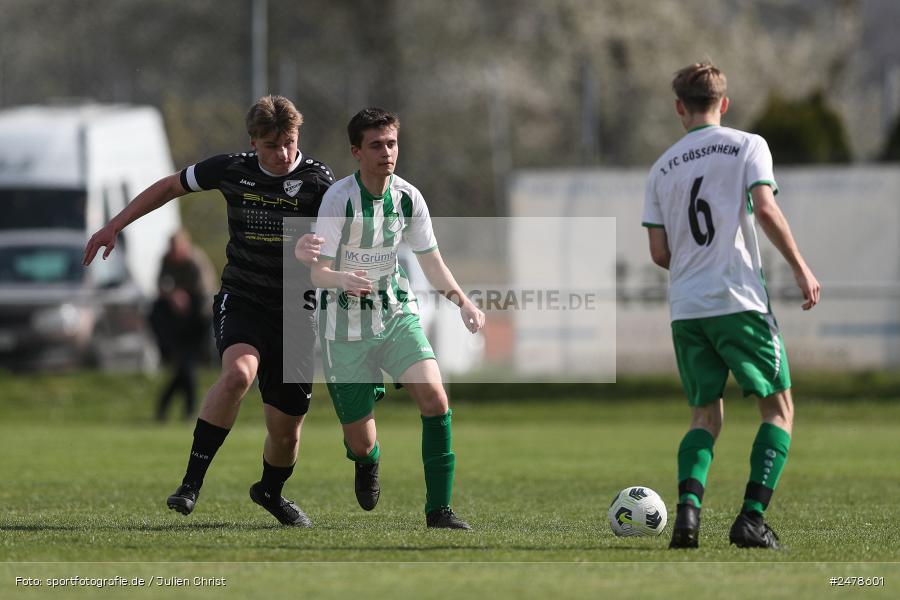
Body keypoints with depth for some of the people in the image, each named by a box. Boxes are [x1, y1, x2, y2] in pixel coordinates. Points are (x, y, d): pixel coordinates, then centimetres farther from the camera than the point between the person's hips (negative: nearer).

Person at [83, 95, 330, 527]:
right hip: (240, 300, 0)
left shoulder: (316, 180, -8)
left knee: (286, 428, 6)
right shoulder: (232, 170, -2)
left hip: (294, 313, 0)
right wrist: (114, 227, 13)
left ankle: (271, 491, 40)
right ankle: (192, 482, -27)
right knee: (239, 372, -33)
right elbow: (171, 186, 13)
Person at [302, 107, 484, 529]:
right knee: (360, 442, 1)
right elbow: (318, 271, -23)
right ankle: (367, 461, 43)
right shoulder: (339, 198, -19)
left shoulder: (407, 197, -4)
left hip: (396, 313, 3)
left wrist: (463, 301, -7)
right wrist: (342, 280, -45)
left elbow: (430, 260, 7)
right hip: (346, 327, -3)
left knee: (434, 396, -22)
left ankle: (439, 509, -13)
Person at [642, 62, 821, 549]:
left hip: (685, 308, 4)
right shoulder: (747, 146, 1)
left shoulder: (662, 167, 12)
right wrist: (801, 269, -6)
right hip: (740, 302, -4)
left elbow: (659, 252, 10)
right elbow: (765, 208, -13)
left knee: (705, 416, 13)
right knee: (778, 407, 7)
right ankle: (752, 517, -7)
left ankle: (688, 507, -12)